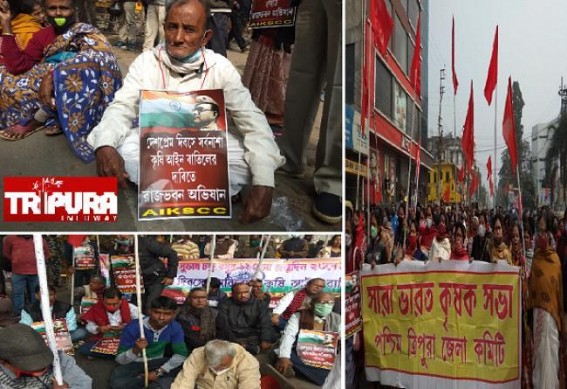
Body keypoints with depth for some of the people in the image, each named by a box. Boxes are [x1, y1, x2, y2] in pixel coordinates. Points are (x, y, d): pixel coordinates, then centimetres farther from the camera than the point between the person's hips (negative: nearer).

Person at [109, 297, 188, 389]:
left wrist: (159, 372, -22)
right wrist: (135, 350, -40)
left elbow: (181, 355, -11)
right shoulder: (133, 328, -23)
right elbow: (120, 360, -19)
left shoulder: (175, 327, -15)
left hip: (156, 363, 2)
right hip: (133, 364, -2)